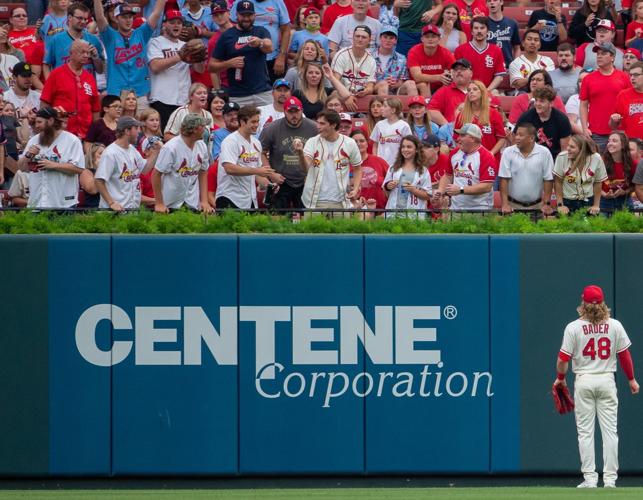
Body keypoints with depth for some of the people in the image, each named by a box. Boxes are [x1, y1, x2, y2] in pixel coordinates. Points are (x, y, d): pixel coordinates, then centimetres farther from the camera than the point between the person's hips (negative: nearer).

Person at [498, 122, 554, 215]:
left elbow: (548, 180, -1)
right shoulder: (508, 152, -2)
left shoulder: (544, 153, -4)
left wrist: (547, 204, -6)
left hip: (536, 206, 0)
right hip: (513, 205, 0)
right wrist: (505, 204, -10)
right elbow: (504, 179, -4)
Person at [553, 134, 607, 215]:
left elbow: (598, 183, 0)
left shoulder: (596, 159, -13)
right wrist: (560, 204, -8)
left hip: (588, 202, 1)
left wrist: (596, 205, 1)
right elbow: (558, 182, -7)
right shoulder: (562, 157, -16)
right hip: (567, 201, -1)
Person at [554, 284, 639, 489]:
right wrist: (631, 379, 15)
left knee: (585, 431, 3)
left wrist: (560, 378, 12)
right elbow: (625, 355, 3)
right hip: (607, 380, 1)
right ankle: (610, 478, 2)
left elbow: (563, 358, -6)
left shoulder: (573, 327, -7)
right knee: (609, 431, 4)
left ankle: (590, 478, -1)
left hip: (584, 381, -1)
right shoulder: (614, 326, -1)